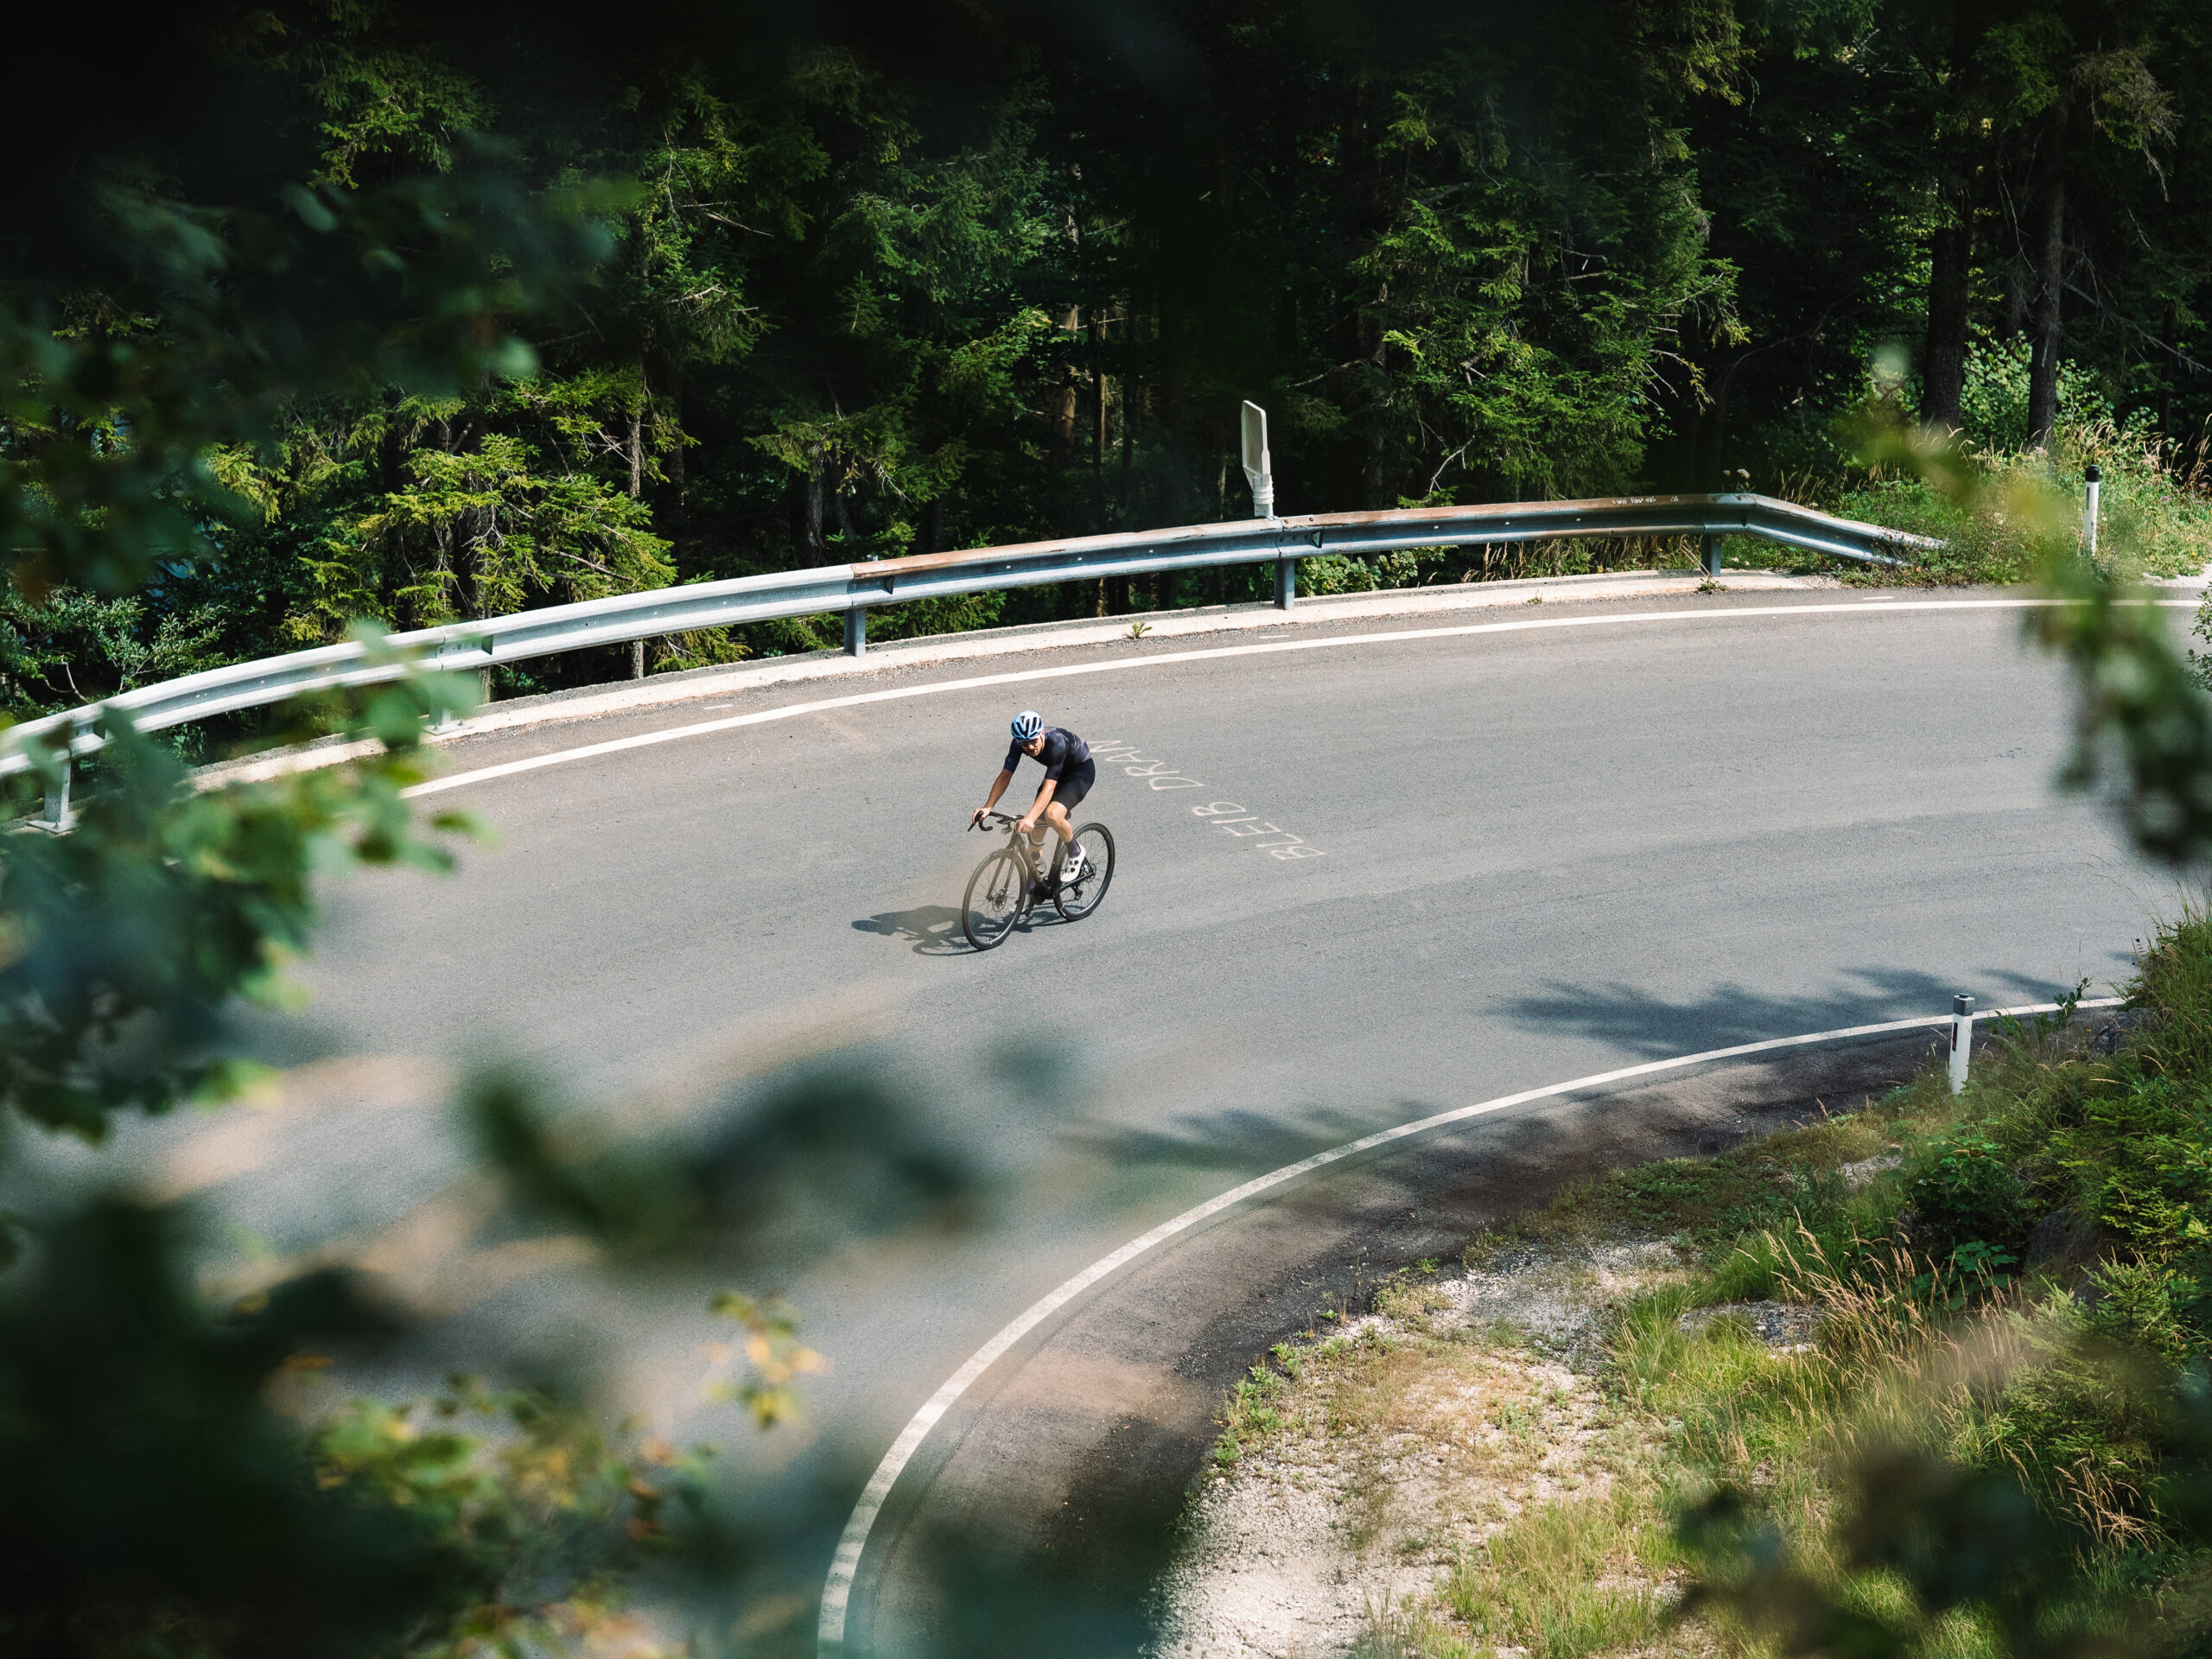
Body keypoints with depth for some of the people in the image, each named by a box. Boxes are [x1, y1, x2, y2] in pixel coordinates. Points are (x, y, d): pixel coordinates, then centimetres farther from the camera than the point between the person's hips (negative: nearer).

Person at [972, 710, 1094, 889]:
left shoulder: (1056, 743, -39)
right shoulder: (1019, 743, -21)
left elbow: (1049, 788, -45)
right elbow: (1004, 777, -16)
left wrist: (1030, 818, -56)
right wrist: (987, 807, -29)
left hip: (1082, 771, -7)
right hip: (1060, 773, 7)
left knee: (1052, 814, -31)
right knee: (1036, 828, 0)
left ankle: (1075, 853, -4)